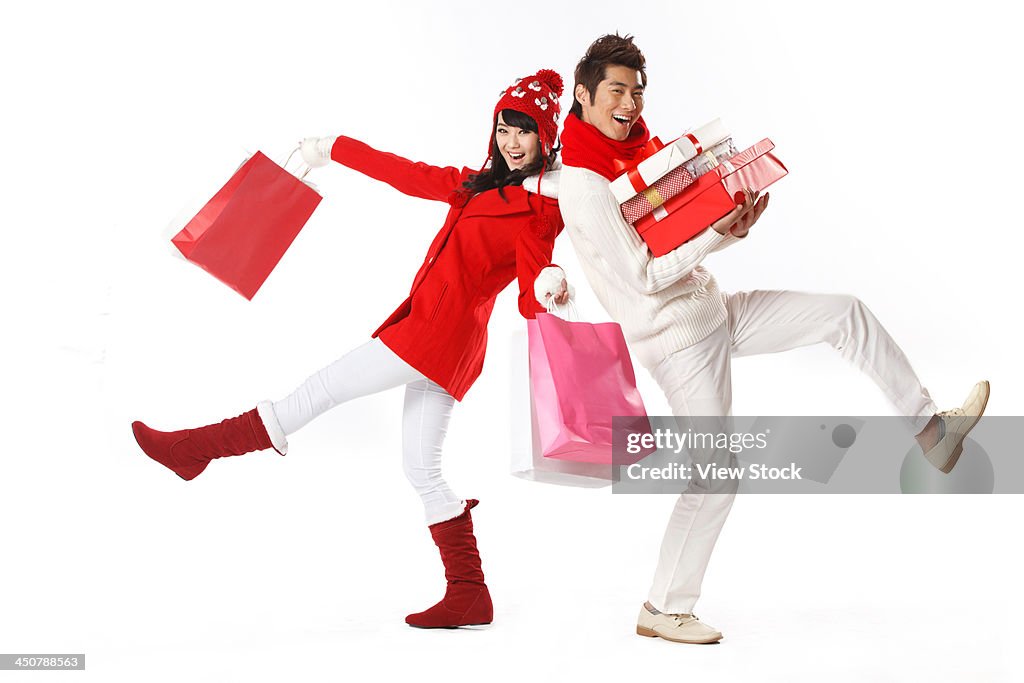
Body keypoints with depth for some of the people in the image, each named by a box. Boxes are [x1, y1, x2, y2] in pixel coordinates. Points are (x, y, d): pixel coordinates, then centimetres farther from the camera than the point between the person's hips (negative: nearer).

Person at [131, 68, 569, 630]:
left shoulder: (543, 202, -6)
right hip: (433, 332, 9)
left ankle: (199, 446, 11)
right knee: (422, 469, 8)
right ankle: (469, 595, 10)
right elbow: (409, 174, 24)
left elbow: (532, 297, -16)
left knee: (321, 389, 0)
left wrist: (545, 285, -39)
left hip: (443, 328, -9)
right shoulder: (479, 184, 18)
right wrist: (333, 150, 30)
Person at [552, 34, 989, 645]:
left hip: (718, 311, 9)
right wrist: (716, 235, -21)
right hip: (679, 340, -9)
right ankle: (663, 612, 9)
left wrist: (732, 221, -5)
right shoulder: (583, 186, -19)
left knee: (847, 313, 6)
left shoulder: (638, 152, 9)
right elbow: (641, 278, -22)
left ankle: (932, 430, 16)